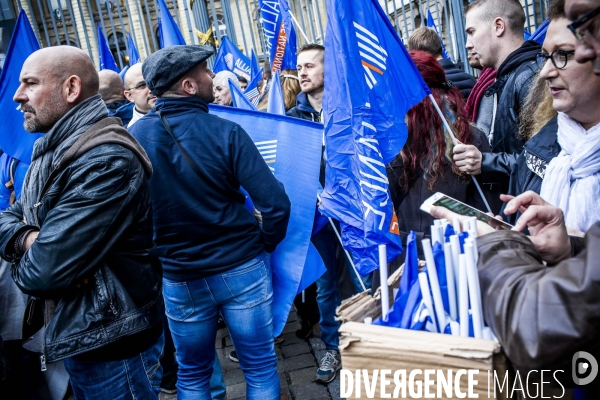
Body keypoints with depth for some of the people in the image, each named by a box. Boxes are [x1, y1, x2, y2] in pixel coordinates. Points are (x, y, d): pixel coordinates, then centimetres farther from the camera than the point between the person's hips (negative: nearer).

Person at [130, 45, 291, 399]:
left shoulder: (133, 136, -6)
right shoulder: (225, 131, -15)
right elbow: (275, 203, -18)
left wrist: (153, 252, 14)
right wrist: (266, 244, 1)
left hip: (178, 277, 3)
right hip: (241, 269, -2)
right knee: (261, 367, 15)